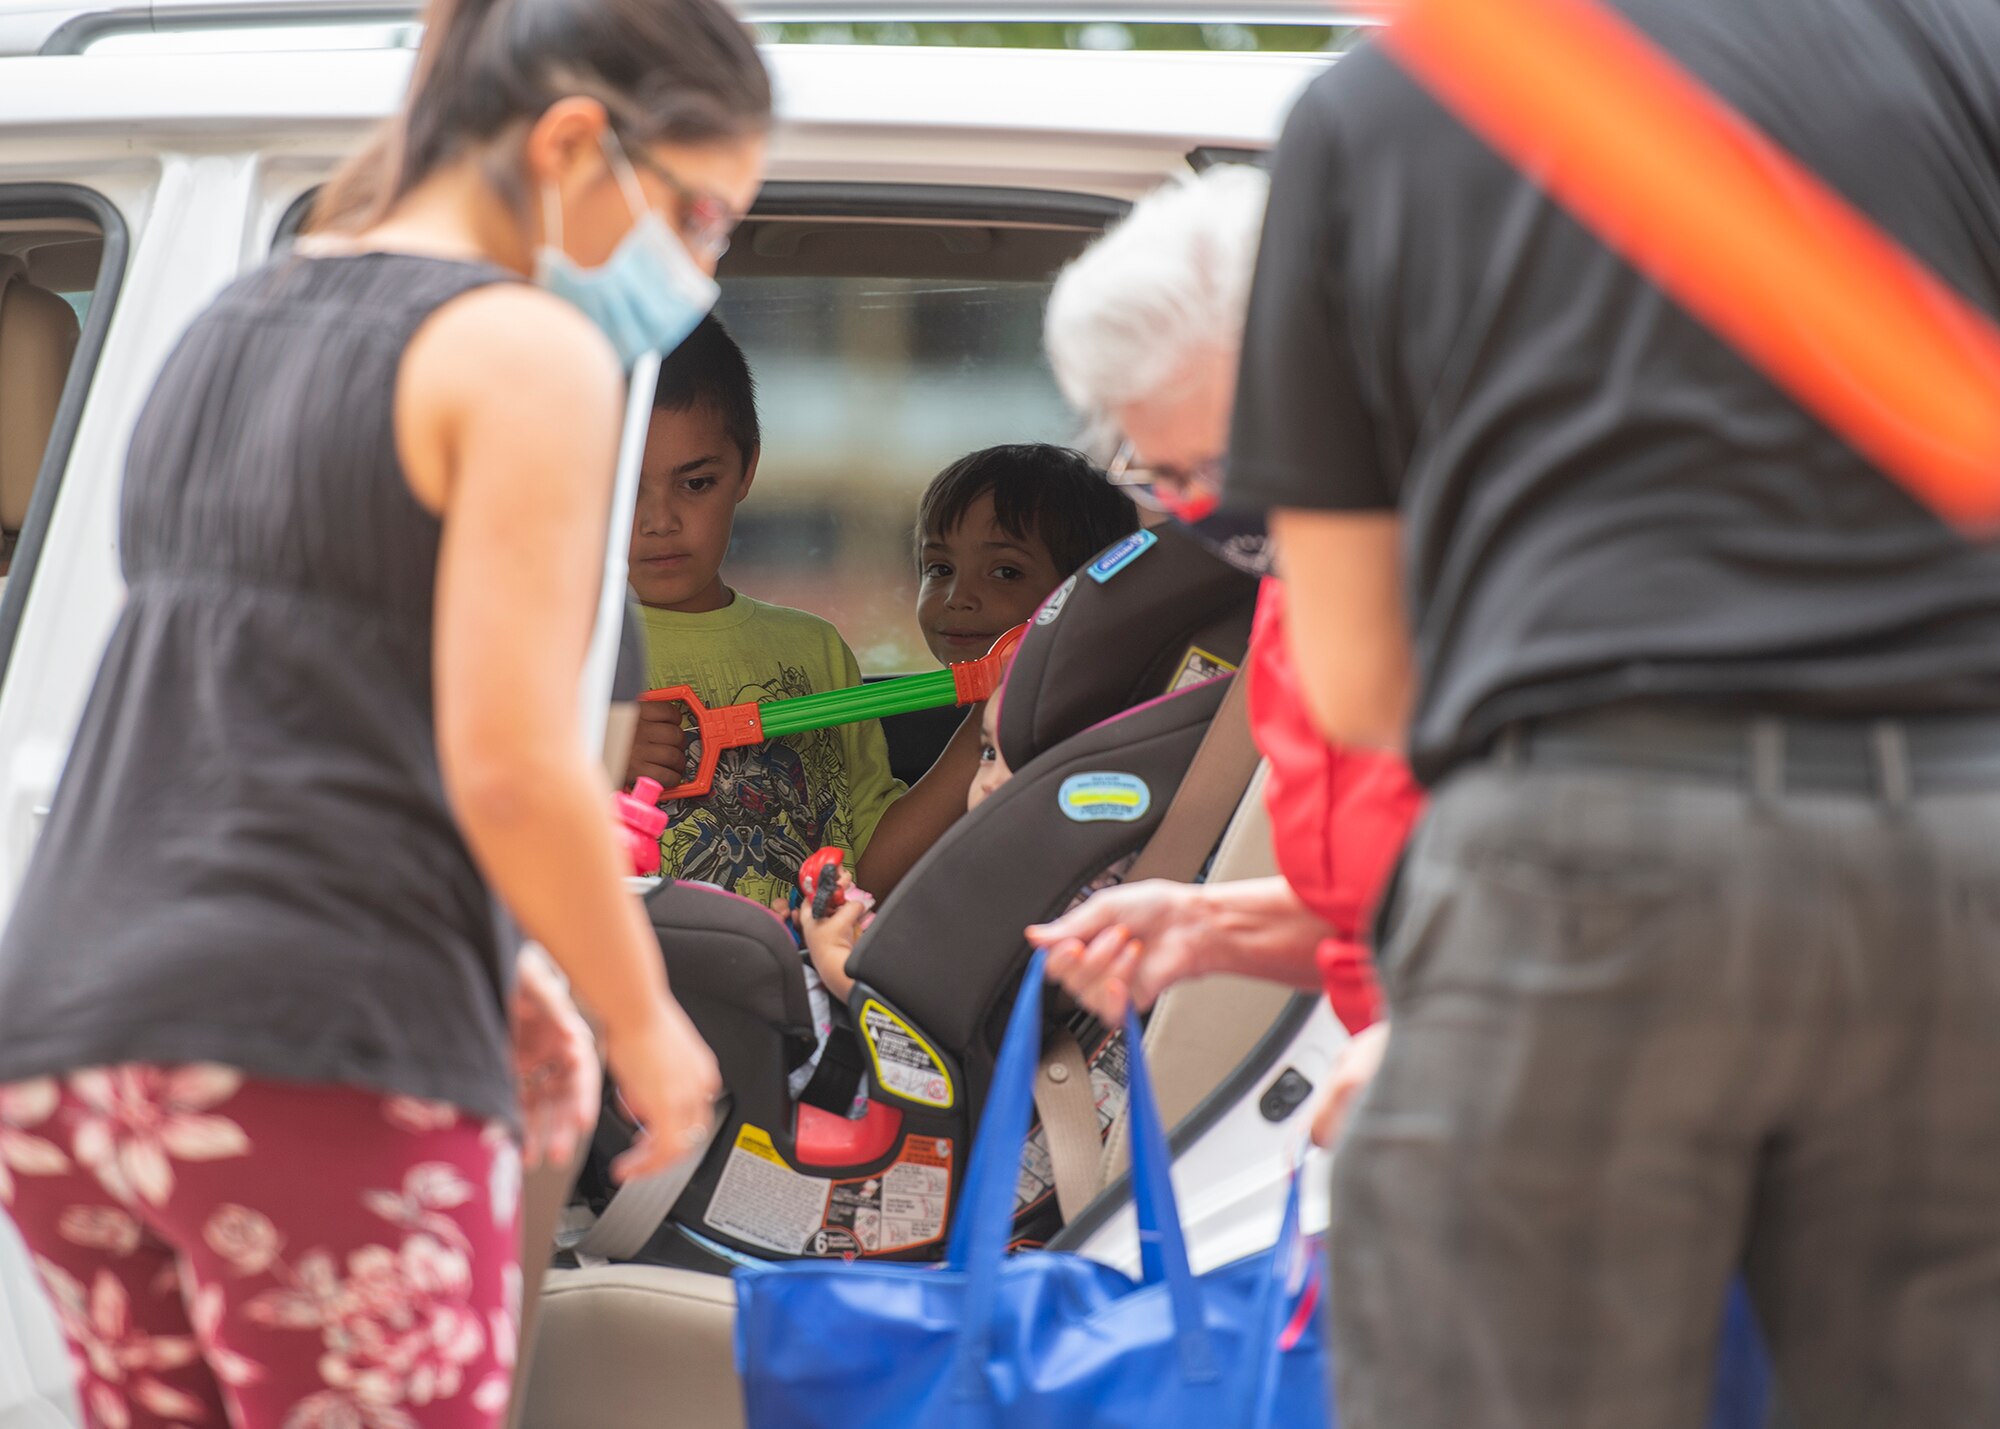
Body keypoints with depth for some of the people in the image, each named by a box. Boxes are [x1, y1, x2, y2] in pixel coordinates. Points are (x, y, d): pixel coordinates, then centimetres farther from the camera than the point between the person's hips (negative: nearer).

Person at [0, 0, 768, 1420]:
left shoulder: (232, 329, 20)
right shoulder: (524, 349, -6)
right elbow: (509, 766, -14)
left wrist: (498, 975, 18)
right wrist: (646, 1022, 1)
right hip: (322, 1066, -8)